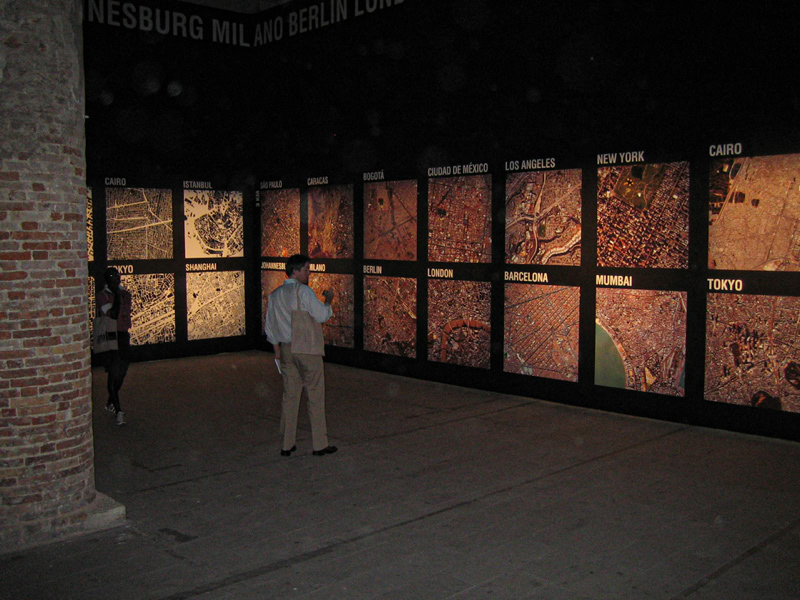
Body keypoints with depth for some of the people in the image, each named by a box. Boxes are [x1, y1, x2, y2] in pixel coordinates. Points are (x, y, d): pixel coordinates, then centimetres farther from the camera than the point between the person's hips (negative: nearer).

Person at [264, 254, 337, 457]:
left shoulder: (275, 295, 10)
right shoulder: (303, 291, -12)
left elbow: (270, 327, 15)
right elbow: (322, 316, -16)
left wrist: (277, 349, 22)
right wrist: (328, 300, 1)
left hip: (286, 349, 7)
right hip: (307, 349, -6)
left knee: (290, 395, 11)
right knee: (315, 395, 3)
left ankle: (286, 445, 15)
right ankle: (320, 444, 8)